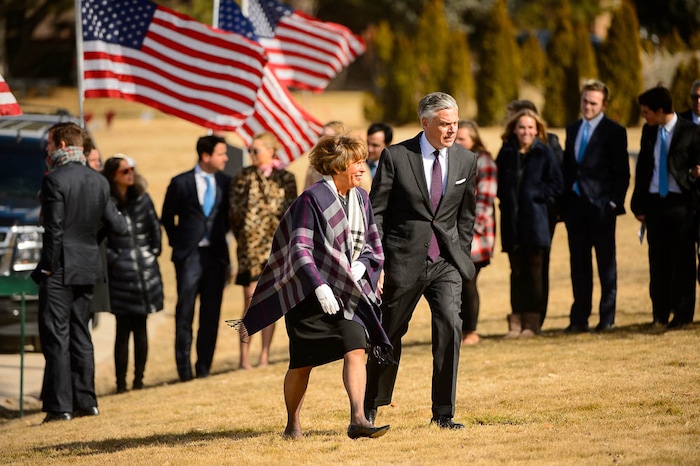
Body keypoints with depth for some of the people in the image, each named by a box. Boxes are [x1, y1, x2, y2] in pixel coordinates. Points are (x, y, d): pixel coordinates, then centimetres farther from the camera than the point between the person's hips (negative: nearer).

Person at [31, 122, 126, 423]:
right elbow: (117, 225, 9)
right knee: (80, 334, 15)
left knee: (55, 336, -4)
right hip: (87, 269, 7)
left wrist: (48, 268, -10)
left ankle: (60, 406, -7)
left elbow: (54, 229, -16)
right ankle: (86, 401, 17)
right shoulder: (99, 181, 7)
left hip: (59, 270, -7)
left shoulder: (55, 180, -14)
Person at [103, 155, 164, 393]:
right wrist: (112, 258, -10)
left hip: (146, 269, 4)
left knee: (140, 327, 7)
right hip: (121, 273, -4)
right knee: (123, 328, -4)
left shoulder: (142, 199, 8)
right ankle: (121, 381, 1)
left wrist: (153, 252, 5)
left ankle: (139, 378, 12)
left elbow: (155, 228, 13)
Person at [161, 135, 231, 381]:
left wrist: (222, 239, 6)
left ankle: (204, 367, 9)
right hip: (189, 256, -3)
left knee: (211, 314, 4)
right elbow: (167, 217, 8)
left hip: (216, 255, 3)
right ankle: (184, 368, 1)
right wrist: (178, 243, 5)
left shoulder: (225, 183, 7)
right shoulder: (181, 183, -2)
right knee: (185, 313, -3)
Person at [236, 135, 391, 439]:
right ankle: (293, 425, 22)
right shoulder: (313, 199, -13)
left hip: (349, 289, 5)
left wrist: (361, 266, -7)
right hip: (312, 293, -5)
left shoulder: (361, 198, 7)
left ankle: (358, 420, -20)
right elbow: (300, 249, -18)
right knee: (302, 364, 4)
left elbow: (374, 247, 14)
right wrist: (320, 288, -28)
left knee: (356, 350, -15)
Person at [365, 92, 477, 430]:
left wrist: (461, 258, 11)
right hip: (403, 260, -2)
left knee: (450, 327, -15)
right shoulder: (396, 157, -6)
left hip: (445, 263, 2)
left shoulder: (466, 161, 5)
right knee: (389, 335, 8)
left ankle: (443, 414, -8)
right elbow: (375, 212, -4)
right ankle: (371, 407, 28)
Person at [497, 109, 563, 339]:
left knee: (533, 271, 1)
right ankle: (516, 321, 7)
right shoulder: (506, 153, 7)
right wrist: (505, 199, -3)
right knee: (517, 272, 5)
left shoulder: (544, 153, -1)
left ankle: (532, 322, 5)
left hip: (535, 219, -3)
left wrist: (534, 194, -11)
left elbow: (556, 183, -4)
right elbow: (499, 183, 14)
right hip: (511, 221, 3)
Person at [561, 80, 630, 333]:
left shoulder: (614, 132, -3)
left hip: (601, 207, -5)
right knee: (579, 264, 7)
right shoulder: (572, 129, 14)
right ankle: (579, 318, 11)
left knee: (606, 263, 2)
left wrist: (614, 202, -14)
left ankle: (607, 317, 6)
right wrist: (563, 201, 6)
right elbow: (568, 166, 15)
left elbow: (622, 172, -5)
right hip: (575, 205, 5)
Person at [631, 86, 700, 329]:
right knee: (658, 261, 4)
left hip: (680, 202, -4)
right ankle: (660, 315, 9)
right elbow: (642, 168, 12)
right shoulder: (649, 132, 10)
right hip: (654, 202, 4)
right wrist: (639, 205, 9)